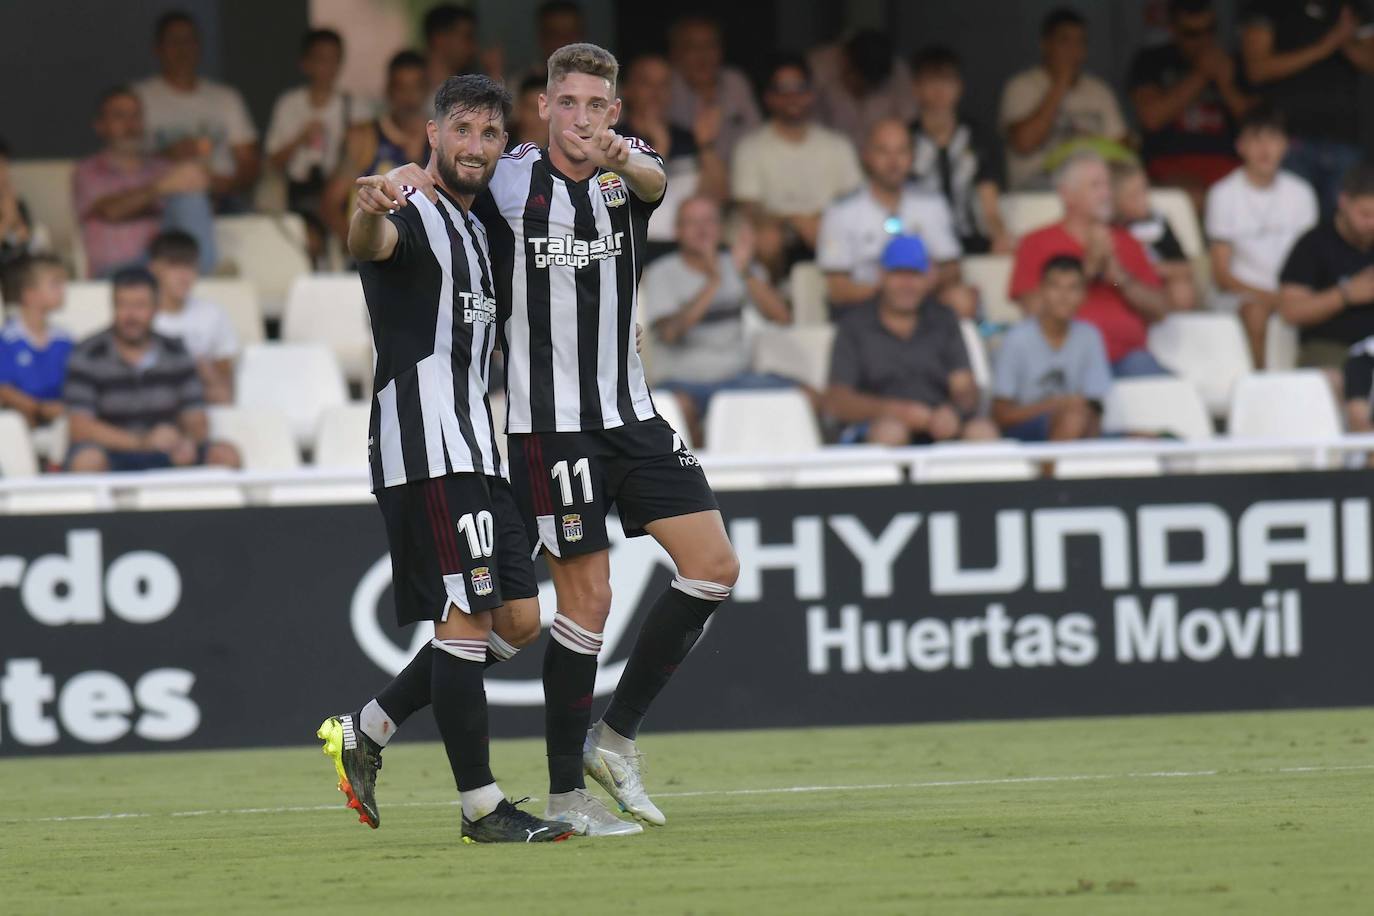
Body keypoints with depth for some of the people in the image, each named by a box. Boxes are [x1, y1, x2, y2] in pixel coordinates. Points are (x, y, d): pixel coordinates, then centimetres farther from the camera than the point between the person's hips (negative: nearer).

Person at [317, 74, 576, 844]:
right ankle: (483, 809, -7)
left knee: (519, 621, 7)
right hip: (426, 453, -10)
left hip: (476, 454, 10)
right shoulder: (411, 216, -7)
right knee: (467, 619, -11)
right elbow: (369, 244, -32)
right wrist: (371, 210, -57)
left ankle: (363, 735, 16)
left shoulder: (473, 230, 21)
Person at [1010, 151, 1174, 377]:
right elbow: (1034, 308, -4)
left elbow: (1160, 308, 16)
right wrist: (1088, 267, -3)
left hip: (1127, 354, 3)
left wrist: (1120, 277, -1)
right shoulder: (1037, 244, 12)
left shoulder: (1125, 242, 23)